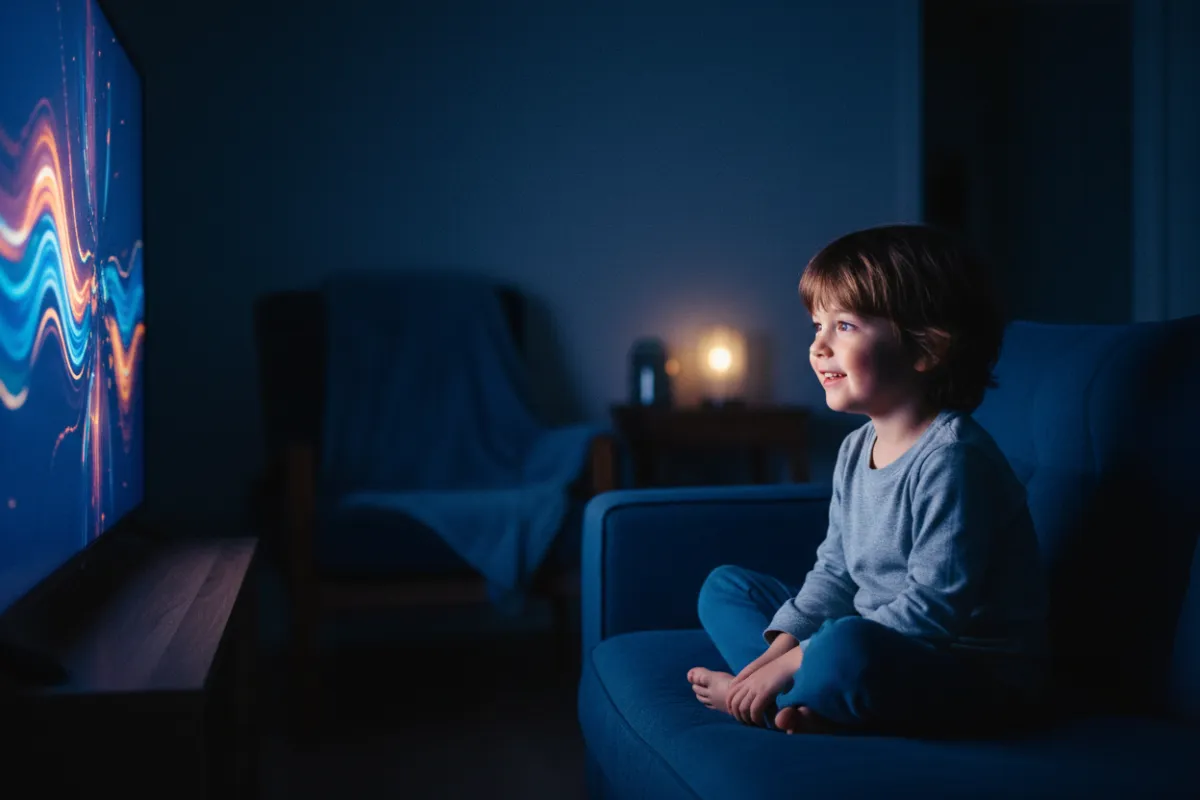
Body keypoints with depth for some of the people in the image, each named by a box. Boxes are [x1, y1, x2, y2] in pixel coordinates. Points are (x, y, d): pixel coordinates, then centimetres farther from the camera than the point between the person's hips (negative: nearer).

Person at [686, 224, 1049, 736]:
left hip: (975, 679, -10)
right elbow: (835, 571, 13)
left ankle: (750, 699, -9)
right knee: (724, 587, 12)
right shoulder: (856, 449, 8)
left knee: (850, 649, -41)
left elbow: (934, 608, -26)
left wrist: (796, 660, -24)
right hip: (888, 656, 10)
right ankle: (798, 703, -13)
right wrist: (782, 646, -5)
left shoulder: (951, 458, -22)